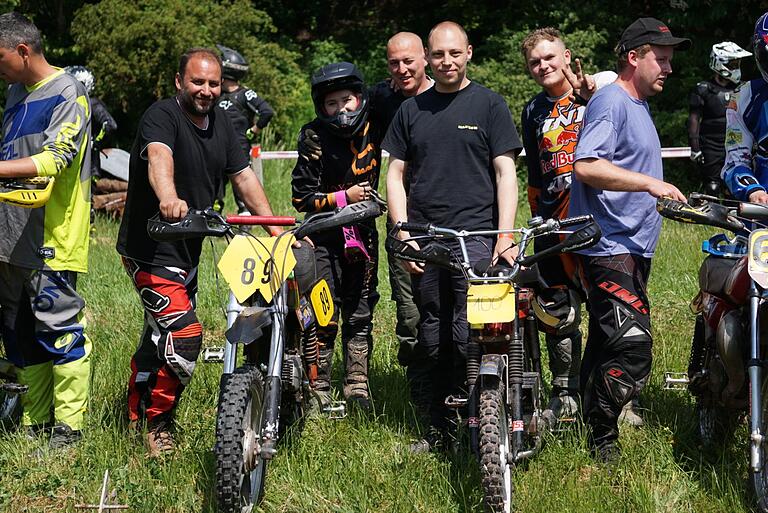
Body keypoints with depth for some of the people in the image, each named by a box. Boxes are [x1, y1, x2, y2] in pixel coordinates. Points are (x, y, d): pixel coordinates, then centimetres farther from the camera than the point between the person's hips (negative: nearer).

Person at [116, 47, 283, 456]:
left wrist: (274, 227, -3)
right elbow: (158, 156, -39)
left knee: (160, 335, 20)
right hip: (151, 248, -9)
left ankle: (137, 415, 36)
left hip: (187, 250, 9)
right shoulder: (162, 116, -18)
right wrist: (169, 198, -60)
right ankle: (156, 426, -3)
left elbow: (243, 176, 8)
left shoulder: (220, 122, 7)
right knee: (184, 336, -18)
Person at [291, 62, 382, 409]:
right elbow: (302, 198, -13)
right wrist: (343, 197, -19)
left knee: (360, 315, 11)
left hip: (363, 233, 5)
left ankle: (357, 386, 20)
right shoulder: (316, 138, -13)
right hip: (325, 237, -5)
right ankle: (318, 390, 0)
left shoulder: (374, 128, -2)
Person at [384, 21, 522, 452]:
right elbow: (395, 175, 16)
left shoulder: (490, 105, 6)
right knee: (430, 342, 5)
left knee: (470, 339, -13)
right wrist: (403, 234, 4)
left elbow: (505, 173, 1)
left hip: (476, 236, -4)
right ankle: (438, 427, 11)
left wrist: (505, 236, -9)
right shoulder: (411, 110, 16)